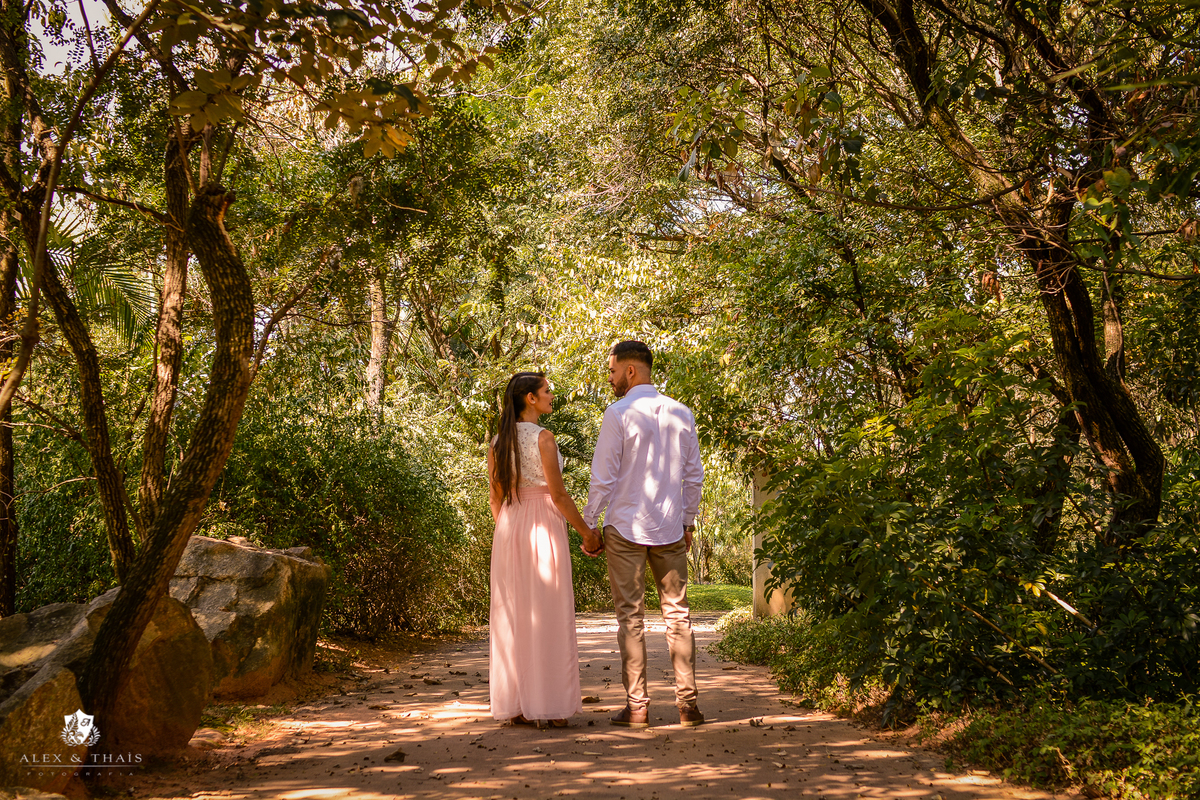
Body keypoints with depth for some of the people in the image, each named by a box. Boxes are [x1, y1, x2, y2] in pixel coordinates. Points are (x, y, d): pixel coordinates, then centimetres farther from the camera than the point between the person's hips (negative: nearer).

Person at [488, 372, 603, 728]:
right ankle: (550, 705, 1)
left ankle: (516, 705, 12)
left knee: (513, 616, 8)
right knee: (549, 615, -1)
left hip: (509, 530, 6)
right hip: (544, 528, -6)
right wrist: (586, 532, -3)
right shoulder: (543, 437, -11)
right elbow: (558, 494, -11)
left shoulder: (498, 442, 8)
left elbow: (495, 498, 11)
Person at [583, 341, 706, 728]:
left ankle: (636, 706, 4)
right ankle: (688, 702, 7)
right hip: (670, 529, 4)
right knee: (677, 612, 9)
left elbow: (603, 477, -9)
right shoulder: (682, 414, 6)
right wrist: (688, 521, 20)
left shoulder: (618, 413, -9)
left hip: (625, 528, -4)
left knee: (630, 616, 2)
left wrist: (588, 526, -1)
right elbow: (694, 475, 10)